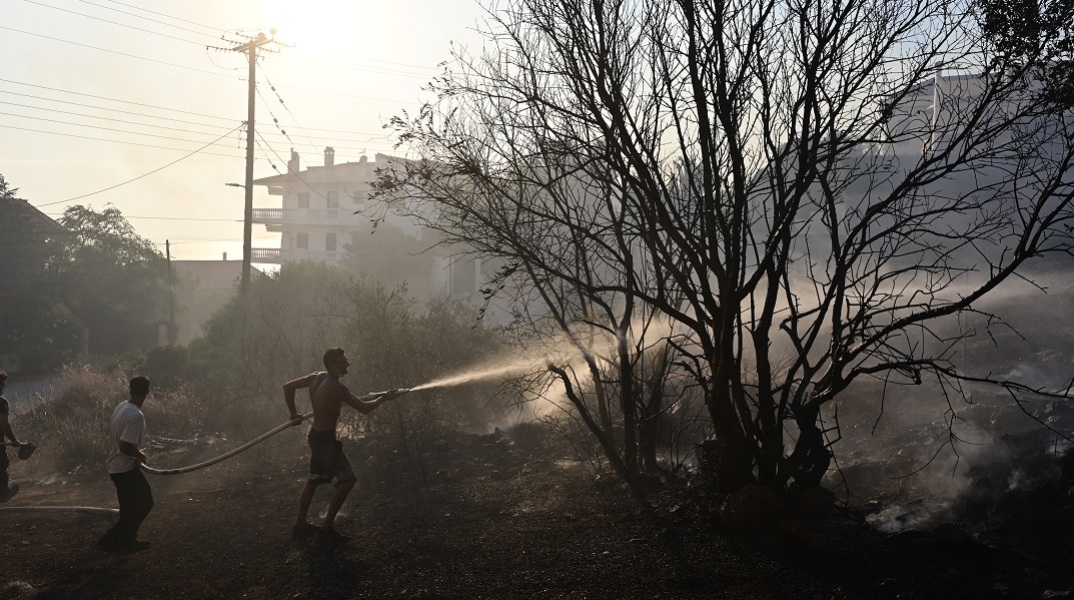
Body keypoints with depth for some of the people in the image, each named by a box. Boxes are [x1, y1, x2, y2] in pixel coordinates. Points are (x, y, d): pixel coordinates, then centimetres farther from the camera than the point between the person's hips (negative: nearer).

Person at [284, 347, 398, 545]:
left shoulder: (317, 378, -1)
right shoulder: (337, 388, -25)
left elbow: (288, 386, 7)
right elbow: (364, 408, -19)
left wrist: (294, 414, 13)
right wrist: (383, 397, -3)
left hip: (316, 435, 9)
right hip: (326, 439, -9)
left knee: (313, 480, 22)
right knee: (347, 481, -3)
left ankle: (300, 526, 31)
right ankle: (326, 530, -2)